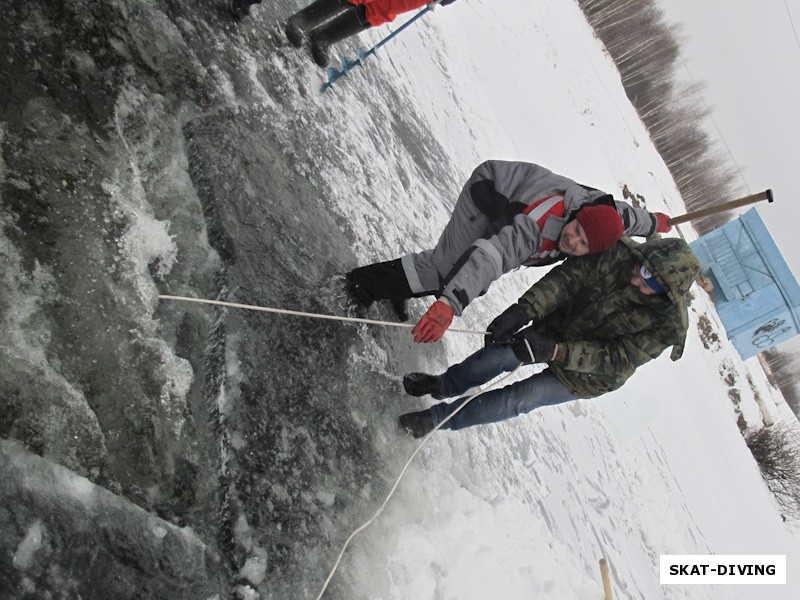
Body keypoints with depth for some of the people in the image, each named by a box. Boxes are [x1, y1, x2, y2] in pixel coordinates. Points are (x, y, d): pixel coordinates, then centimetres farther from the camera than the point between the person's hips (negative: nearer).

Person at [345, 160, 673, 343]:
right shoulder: (540, 223, -46)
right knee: (448, 264, -20)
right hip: (491, 189, -7)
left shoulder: (605, 213, -25)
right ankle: (364, 281, -9)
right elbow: (490, 256, -58)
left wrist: (653, 222, 24)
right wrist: (447, 306, -70)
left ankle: (397, 290, 21)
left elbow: (627, 216, 0)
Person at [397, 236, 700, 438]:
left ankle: (437, 418, 10)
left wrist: (555, 351, -41)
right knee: (494, 356, -6)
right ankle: (443, 386, 25)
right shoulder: (622, 253, -22)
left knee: (516, 400, -9)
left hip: (583, 377, -3)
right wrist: (523, 310, -38)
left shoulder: (668, 324, -28)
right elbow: (568, 276, -24)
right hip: (556, 327, 3)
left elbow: (618, 361, -29)